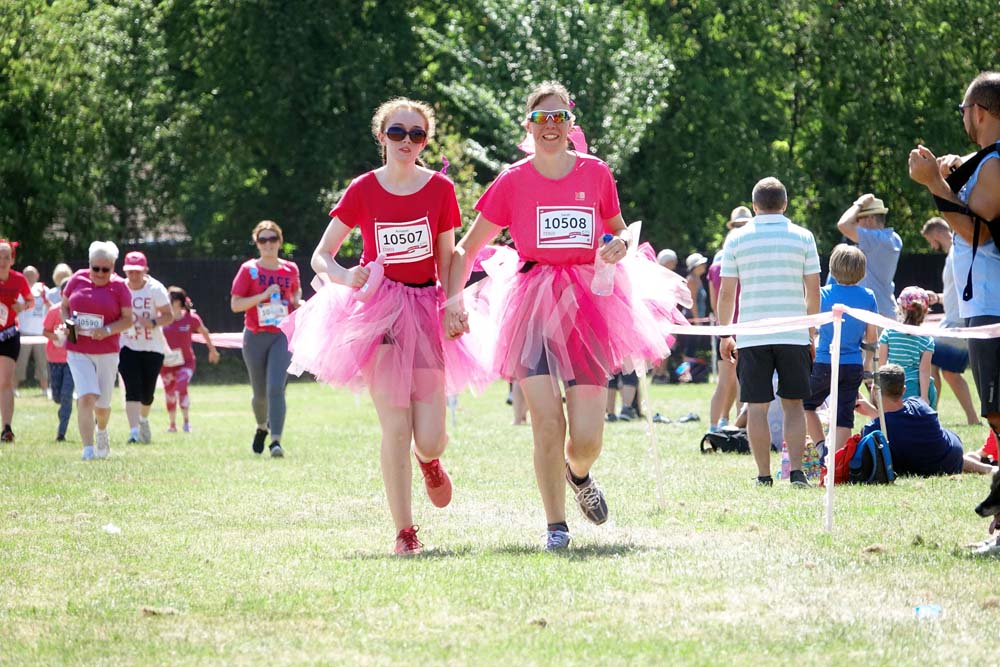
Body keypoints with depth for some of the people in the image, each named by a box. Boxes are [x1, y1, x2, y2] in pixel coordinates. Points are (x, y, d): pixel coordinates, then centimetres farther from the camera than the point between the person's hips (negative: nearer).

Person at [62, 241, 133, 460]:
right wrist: (67, 323, -7)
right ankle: (88, 448, -17)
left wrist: (108, 330, -19)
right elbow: (64, 306, 14)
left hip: (107, 352, 0)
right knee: (86, 397, -17)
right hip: (78, 350, 0)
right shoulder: (77, 279, 3)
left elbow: (128, 319, -2)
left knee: (102, 403, 10)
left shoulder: (119, 286, -2)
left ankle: (102, 431, 44)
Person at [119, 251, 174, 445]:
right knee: (133, 390, -14)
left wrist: (153, 323, -28)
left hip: (152, 347, 0)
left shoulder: (155, 289, -8)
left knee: (147, 392, 8)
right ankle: (134, 431, -17)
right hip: (127, 347, 0)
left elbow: (168, 316, -10)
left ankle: (143, 419, 39)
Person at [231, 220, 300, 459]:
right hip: (255, 338, 0)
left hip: (282, 335, 0)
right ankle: (261, 427, 40)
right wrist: (264, 295, -18)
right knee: (260, 393, 10)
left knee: (276, 388, -17)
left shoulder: (290, 269, 5)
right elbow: (235, 304, -8)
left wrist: (297, 303, 5)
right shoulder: (249, 269, -2)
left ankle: (276, 441, -22)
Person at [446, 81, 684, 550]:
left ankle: (579, 474, 34)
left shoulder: (596, 174, 5)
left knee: (587, 437, -3)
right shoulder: (513, 181, 1)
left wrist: (620, 245, -2)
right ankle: (555, 526, 0)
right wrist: (454, 298, -6)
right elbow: (466, 248, 7)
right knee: (546, 420, -15)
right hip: (532, 304, -1)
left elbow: (618, 230, 22)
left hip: (588, 303, 1)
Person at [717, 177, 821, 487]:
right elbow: (813, 291, 4)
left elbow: (726, 292, 2)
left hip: (752, 337, -1)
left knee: (757, 407, 3)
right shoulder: (802, 237, 3)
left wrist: (724, 335, 10)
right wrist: (812, 333, 14)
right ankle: (796, 471, -2)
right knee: (794, 404, 8)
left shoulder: (736, 239, 2)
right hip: (794, 336, 1)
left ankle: (764, 476, 2)